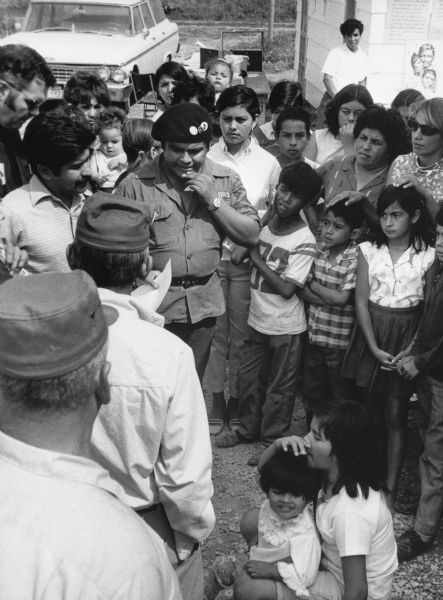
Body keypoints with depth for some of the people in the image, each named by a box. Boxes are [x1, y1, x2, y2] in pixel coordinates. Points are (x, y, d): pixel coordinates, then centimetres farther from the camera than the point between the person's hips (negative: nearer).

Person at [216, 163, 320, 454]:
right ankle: (249, 429, 40)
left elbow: (287, 288, -22)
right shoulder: (264, 222, 0)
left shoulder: (305, 241, -19)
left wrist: (257, 259, -18)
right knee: (248, 379, 19)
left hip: (286, 327, -6)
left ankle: (272, 441, 26)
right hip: (258, 319, 6)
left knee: (279, 388, 10)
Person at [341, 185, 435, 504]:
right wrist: (374, 348, -8)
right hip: (371, 333, 3)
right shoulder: (369, 250, 0)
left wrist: (411, 351, -15)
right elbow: (361, 301, -1)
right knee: (370, 411, 10)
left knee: (395, 415, 0)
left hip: (407, 337, -2)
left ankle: (391, 487, 9)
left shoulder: (428, 256, -6)